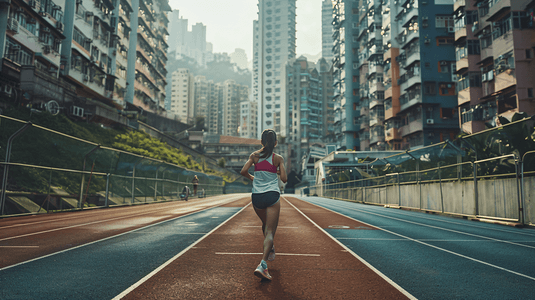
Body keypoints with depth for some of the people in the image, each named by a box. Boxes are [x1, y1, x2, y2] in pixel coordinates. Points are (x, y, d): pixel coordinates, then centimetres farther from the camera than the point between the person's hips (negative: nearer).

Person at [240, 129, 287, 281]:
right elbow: (284, 179, -4)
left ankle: (270, 251, 46)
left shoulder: (254, 155, 3)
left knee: (266, 225, 28)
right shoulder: (278, 158, 0)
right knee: (270, 231, -3)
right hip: (272, 196, -3)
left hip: (256, 197, 3)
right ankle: (262, 265, -19)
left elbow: (243, 171, -5)